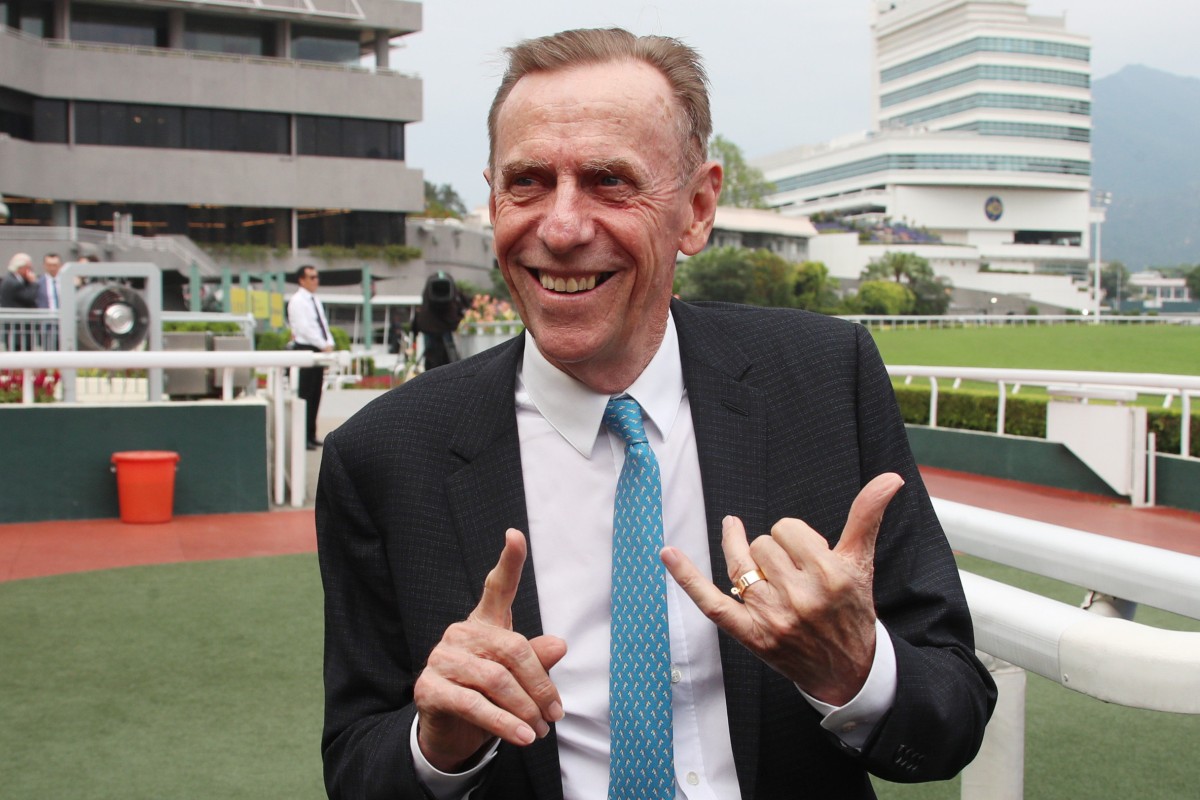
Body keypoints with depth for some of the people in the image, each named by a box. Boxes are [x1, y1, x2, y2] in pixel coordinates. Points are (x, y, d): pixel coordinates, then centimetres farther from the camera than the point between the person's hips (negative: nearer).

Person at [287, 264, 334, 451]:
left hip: (318, 350, 8)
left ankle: (311, 436, 16)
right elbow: (304, 328, -17)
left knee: (315, 396, 10)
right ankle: (303, 438, -2)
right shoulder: (297, 301, -10)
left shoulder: (316, 300, 16)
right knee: (305, 396, -6)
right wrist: (324, 346, -19)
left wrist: (329, 343, -1)